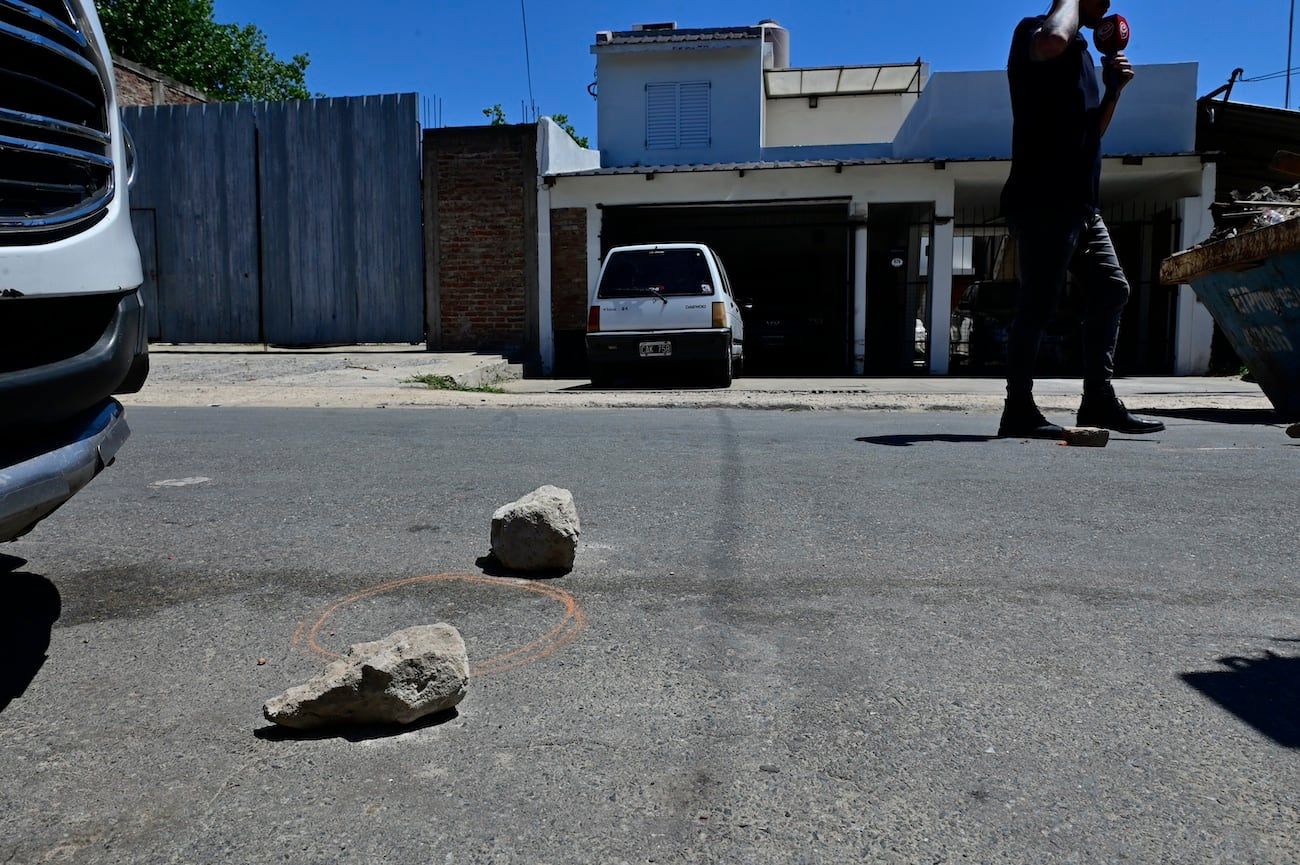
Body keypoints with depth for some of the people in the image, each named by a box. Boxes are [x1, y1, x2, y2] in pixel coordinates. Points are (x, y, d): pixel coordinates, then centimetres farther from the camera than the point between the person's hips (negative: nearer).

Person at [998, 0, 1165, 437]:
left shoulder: (1082, 52, 27)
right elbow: (1053, 40, -28)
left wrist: (1114, 89, 12)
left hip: (1080, 203, 10)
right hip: (1043, 200, -10)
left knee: (1112, 289, 7)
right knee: (1039, 301, -11)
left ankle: (1099, 399, 12)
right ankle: (1018, 409, -6)